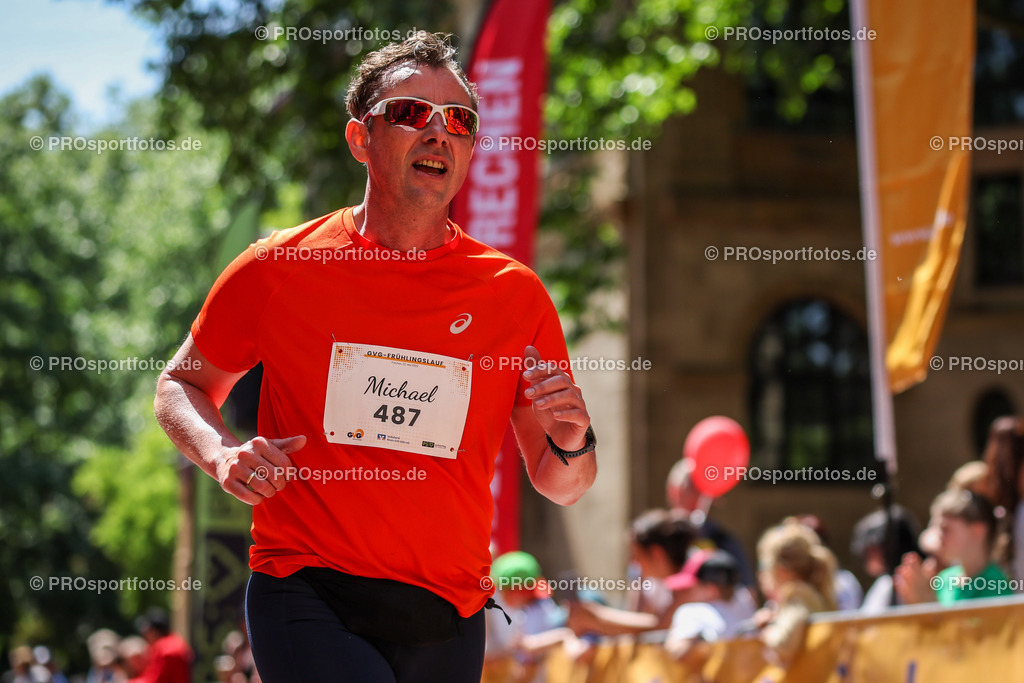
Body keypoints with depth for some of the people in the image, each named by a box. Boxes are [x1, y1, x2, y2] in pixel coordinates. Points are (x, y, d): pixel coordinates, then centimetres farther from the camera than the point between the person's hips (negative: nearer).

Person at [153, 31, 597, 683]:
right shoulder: (277, 269, 1)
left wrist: (572, 445, -11)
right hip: (305, 598, -2)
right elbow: (183, 387, 15)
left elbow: (561, 487, 12)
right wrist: (221, 451, -6)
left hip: (446, 622, 3)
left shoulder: (515, 294, 5)